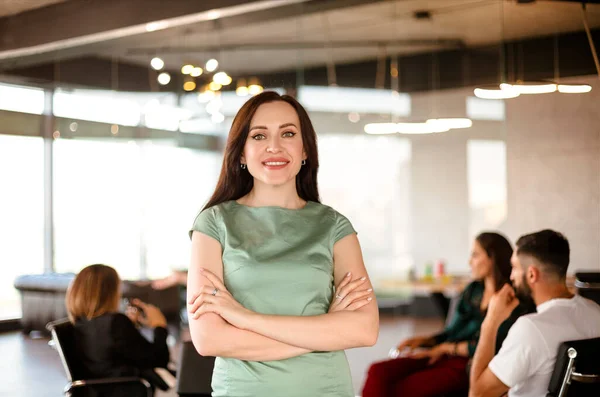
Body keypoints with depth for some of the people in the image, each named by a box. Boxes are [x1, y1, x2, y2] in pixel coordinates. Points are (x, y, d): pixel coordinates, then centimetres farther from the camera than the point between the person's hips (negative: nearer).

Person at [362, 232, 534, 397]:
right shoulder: (473, 290, 19)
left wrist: (447, 348, -5)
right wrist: (423, 340, 3)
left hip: (469, 367, -7)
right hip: (445, 357, 7)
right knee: (378, 371, -19)